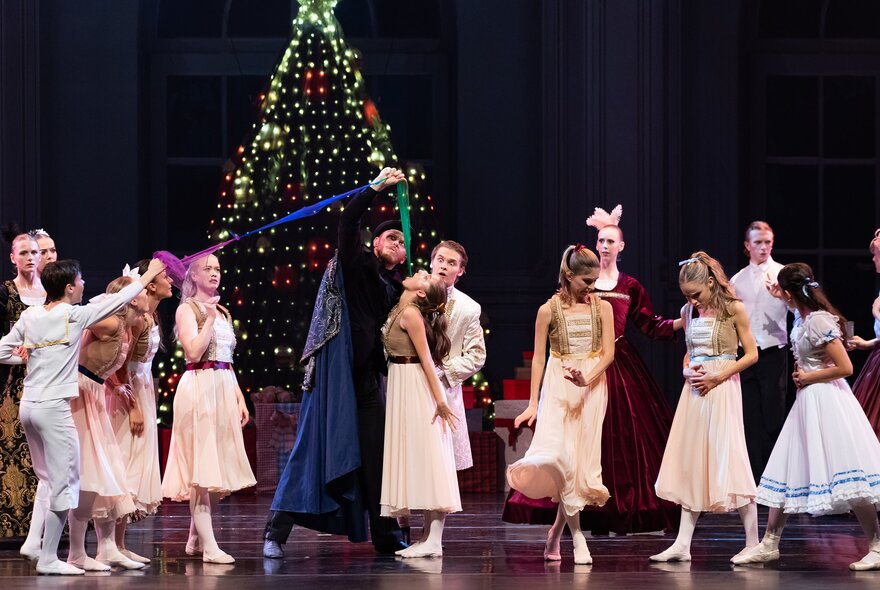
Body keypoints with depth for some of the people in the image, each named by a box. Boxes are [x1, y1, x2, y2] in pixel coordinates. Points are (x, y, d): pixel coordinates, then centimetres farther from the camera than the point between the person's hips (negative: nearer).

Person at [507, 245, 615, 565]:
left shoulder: (602, 307, 3)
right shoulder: (549, 310, -2)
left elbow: (608, 352, -2)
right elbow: (538, 358, 1)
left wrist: (588, 379, -20)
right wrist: (533, 403, -3)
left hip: (592, 387, 2)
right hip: (558, 388, -2)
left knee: (580, 458, 0)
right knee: (562, 457, -15)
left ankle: (556, 532, 14)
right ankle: (577, 539, -14)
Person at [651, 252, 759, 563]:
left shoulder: (733, 309, -6)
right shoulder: (689, 312, 11)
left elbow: (751, 354, -5)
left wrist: (718, 376, -14)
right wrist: (688, 370, -1)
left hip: (722, 388, -6)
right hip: (695, 390, 6)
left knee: (729, 460, -10)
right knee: (691, 465, 4)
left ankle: (753, 543, -5)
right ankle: (682, 544, 3)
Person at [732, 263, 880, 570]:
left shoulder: (818, 322, -19)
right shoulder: (801, 319, 7)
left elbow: (844, 367, -21)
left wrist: (808, 378, -11)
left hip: (826, 402, -10)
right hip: (807, 402, 10)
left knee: (847, 477, -9)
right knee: (788, 472, 11)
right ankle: (769, 543, 16)